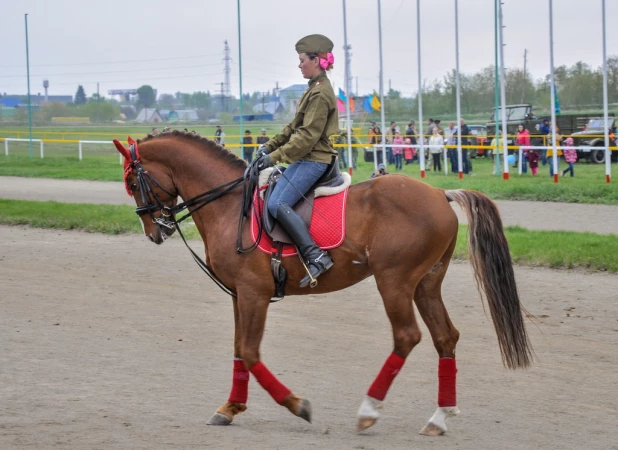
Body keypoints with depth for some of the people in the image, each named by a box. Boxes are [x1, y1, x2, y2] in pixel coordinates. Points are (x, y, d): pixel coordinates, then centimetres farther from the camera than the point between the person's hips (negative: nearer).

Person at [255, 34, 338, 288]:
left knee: (277, 203, -23)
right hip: (306, 159, 11)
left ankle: (315, 256, -27)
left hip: (314, 160, -11)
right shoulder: (315, 89, 18)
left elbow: (307, 136, -21)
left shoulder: (320, 93, -15)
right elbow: (295, 127, 22)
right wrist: (270, 146, 13)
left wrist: (276, 156, -20)